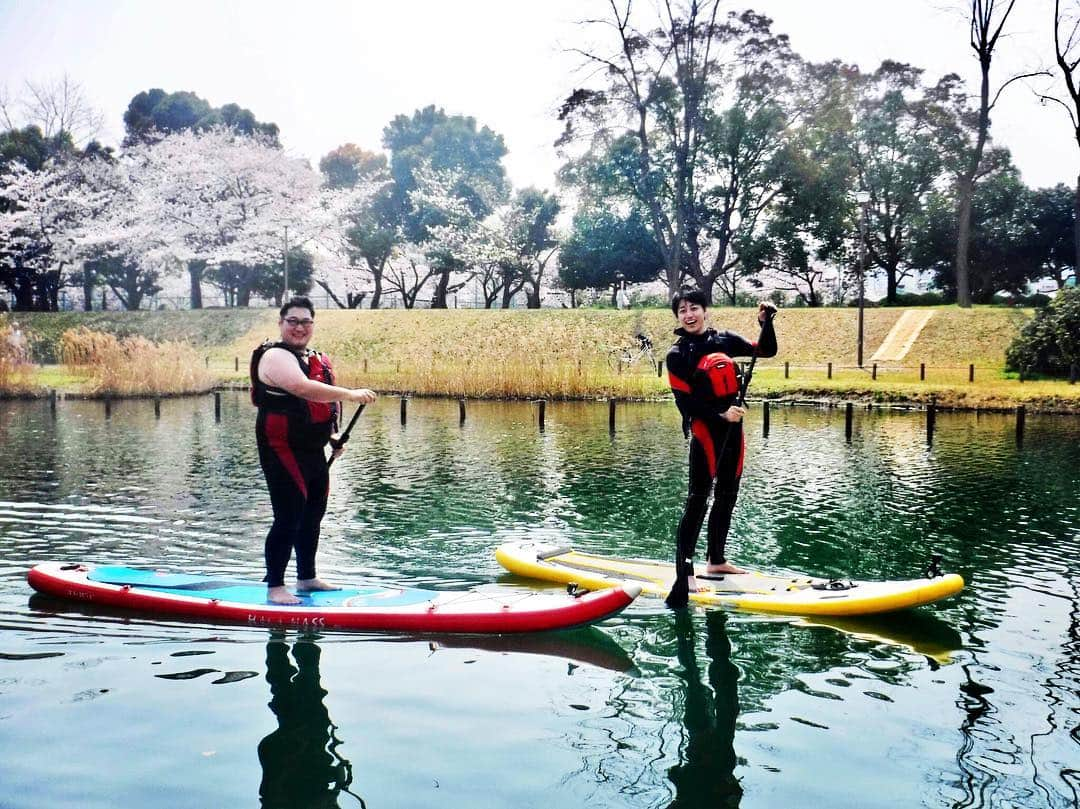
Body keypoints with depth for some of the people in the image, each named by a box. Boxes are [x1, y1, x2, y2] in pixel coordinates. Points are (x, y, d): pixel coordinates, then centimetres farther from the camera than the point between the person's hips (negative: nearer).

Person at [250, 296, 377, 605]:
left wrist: (331, 437, 15)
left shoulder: (315, 359, 16)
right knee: (288, 519, -8)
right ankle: (274, 588, 3)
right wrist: (349, 394, -37)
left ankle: (307, 578, 30)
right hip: (283, 452, -9)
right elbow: (302, 388, -32)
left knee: (313, 516, 16)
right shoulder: (276, 356, -13)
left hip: (313, 451, 9)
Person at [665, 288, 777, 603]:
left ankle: (715, 560, 27)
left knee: (727, 496, 13)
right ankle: (684, 573, -10)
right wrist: (720, 414, -21)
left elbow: (767, 351, 11)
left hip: (733, 427, 6)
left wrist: (766, 323, -4)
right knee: (698, 498, -10)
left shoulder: (725, 340, 6)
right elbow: (685, 401, -12)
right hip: (704, 428, -6)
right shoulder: (677, 355, -7)